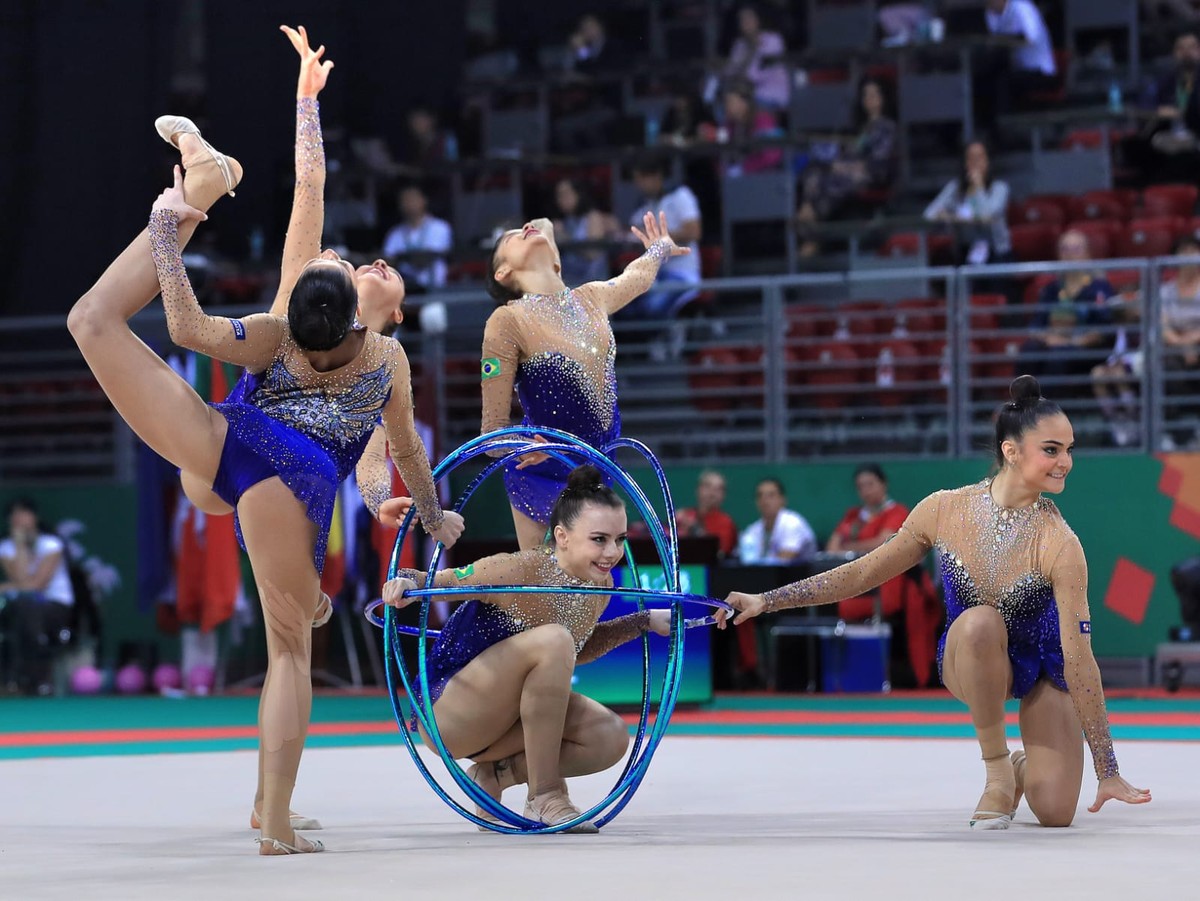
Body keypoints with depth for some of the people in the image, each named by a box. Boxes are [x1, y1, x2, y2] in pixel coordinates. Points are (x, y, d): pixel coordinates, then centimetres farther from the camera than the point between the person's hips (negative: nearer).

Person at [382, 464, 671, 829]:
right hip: (445, 714, -7)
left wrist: (645, 622, 12)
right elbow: (435, 581, -16)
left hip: (505, 715, 7)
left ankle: (493, 775, 4)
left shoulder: (600, 585, -2)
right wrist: (405, 583, -38)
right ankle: (544, 796, -21)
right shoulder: (518, 571, -24)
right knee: (551, 640, -31)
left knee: (610, 738, -13)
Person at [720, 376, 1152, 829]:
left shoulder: (1058, 544, -26)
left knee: (1055, 814, -17)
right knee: (979, 623, -35)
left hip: (1043, 668, -1)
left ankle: (1025, 770, 22)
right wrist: (765, 600, -6)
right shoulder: (946, 511, -19)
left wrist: (1108, 773, -25)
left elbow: (1079, 659, -25)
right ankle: (998, 772, -14)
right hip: (967, 665, 1)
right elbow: (863, 574, -4)